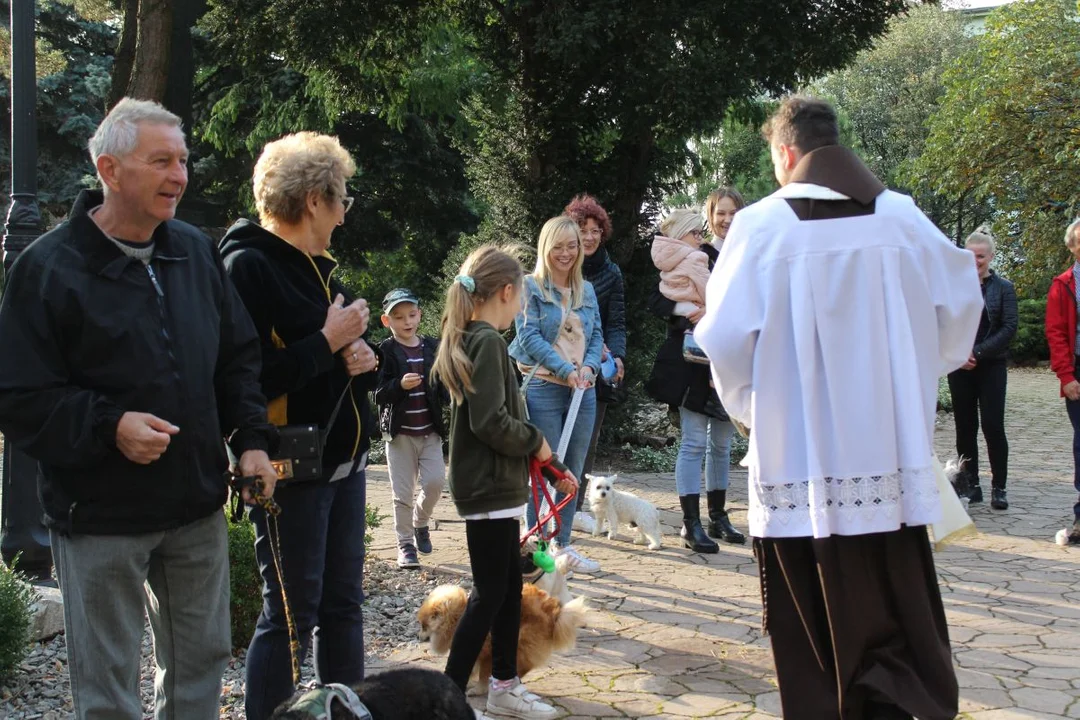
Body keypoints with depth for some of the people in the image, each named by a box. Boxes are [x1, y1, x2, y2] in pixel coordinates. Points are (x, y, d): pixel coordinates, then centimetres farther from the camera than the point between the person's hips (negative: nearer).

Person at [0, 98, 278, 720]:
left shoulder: (197, 251, 5)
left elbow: (239, 357, 13)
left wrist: (252, 440, 1)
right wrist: (109, 426, -25)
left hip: (197, 505, 5)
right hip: (100, 515, -5)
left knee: (202, 661, 17)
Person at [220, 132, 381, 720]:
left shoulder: (316, 268, 13)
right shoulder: (248, 265, -15)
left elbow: (345, 355, 23)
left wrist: (363, 358, 1)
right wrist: (329, 342, -18)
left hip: (342, 461, 9)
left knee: (343, 604, 15)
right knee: (290, 615, -1)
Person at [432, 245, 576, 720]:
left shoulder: (469, 339, 13)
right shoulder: (487, 341, -17)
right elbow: (491, 421, -25)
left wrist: (550, 467, 20)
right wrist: (537, 441, -8)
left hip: (495, 484, 10)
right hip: (489, 487, -10)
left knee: (510, 586, 15)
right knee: (489, 593, -4)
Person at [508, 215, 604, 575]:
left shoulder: (587, 290, 14)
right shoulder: (530, 287, -3)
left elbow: (596, 335, 13)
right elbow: (528, 336, -11)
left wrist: (589, 367, -7)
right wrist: (565, 370, -17)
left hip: (583, 391, 6)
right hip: (543, 389, -6)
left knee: (572, 472, 10)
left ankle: (563, 545, 20)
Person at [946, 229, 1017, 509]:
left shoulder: (1003, 287, 1)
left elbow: (1009, 328, -6)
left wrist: (978, 352, -13)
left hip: (991, 367, -2)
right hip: (960, 368, 2)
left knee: (993, 426, -5)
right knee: (965, 427, 5)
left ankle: (999, 487, 4)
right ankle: (970, 485, 13)